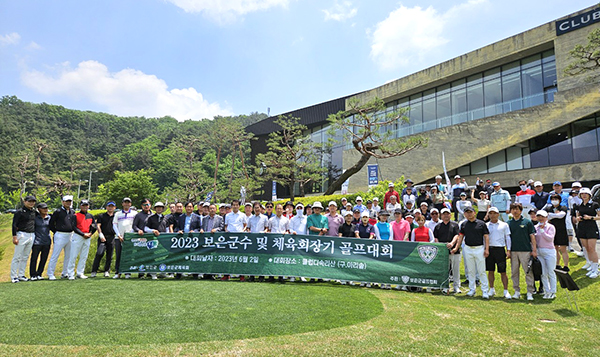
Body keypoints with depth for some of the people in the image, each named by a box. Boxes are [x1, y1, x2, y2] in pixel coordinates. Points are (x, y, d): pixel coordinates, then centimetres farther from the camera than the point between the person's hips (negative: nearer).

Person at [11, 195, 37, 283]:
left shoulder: (34, 211, 12)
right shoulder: (20, 212, -5)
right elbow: (14, 224, -9)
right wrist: (14, 236, -15)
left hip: (32, 236, 6)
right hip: (22, 235, -6)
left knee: (25, 257, 11)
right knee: (17, 257, -1)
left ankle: (21, 275, 19)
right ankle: (14, 276, 7)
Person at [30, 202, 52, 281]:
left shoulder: (49, 217, 7)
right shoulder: (35, 217, -3)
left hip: (47, 241, 4)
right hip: (37, 241, -3)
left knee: (44, 259, 8)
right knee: (34, 258, 0)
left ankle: (39, 274, 20)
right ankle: (33, 275, 12)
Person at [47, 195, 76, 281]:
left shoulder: (73, 212, 12)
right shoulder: (58, 212, -5)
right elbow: (51, 224, -1)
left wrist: (72, 233, 11)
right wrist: (56, 232, -1)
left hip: (70, 235, 6)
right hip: (60, 236, -6)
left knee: (68, 256, 10)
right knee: (55, 256, -3)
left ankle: (64, 274, 20)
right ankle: (50, 274, 4)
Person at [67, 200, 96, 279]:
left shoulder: (90, 216, 12)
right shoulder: (76, 215, -2)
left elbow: (95, 226, 13)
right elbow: (74, 227, -9)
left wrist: (90, 233, -3)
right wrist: (83, 234, -15)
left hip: (87, 238, 5)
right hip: (78, 237, -5)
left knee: (84, 256, 8)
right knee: (73, 256, -3)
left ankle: (80, 273, 16)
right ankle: (71, 274, 4)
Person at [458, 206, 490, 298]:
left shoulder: (481, 223, 0)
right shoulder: (463, 224, 8)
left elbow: (486, 236, 0)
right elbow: (461, 236, 10)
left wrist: (487, 249, -8)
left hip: (479, 249, -3)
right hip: (468, 249, 3)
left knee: (481, 271, -1)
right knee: (470, 271, 9)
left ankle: (485, 290, 7)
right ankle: (472, 289, 19)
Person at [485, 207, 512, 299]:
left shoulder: (504, 225, 6)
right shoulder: (486, 225, 10)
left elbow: (507, 238, 6)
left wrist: (509, 250, -1)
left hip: (500, 249, -2)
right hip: (489, 249, 2)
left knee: (503, 272, -1)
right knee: (490, 271, 8)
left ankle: (506, 291, 7)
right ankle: (492, 289, 19)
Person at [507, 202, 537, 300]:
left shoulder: (527, 222, 1)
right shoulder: (509, 223, 8)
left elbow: (532, 236, 1)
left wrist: (534, 250, -3)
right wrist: (508, 250, 4)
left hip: (526, 250, -3)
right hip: (513, 251, 3)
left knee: (528, 271, -2)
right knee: (514, 272, 7)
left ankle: (530, 292, 5)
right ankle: (517, 291, 17)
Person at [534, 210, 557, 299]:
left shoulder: (550, 227, -2)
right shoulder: (535, 227, 9)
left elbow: (550, 238, -14)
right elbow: (533, 239, 12)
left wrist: (542, 230, -15)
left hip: (549, 251, -3)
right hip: (539, 251, 4)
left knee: (551, 272, 1)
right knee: (543, 273, 5)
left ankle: (553, 292, 11)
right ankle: (547, 291, 14)